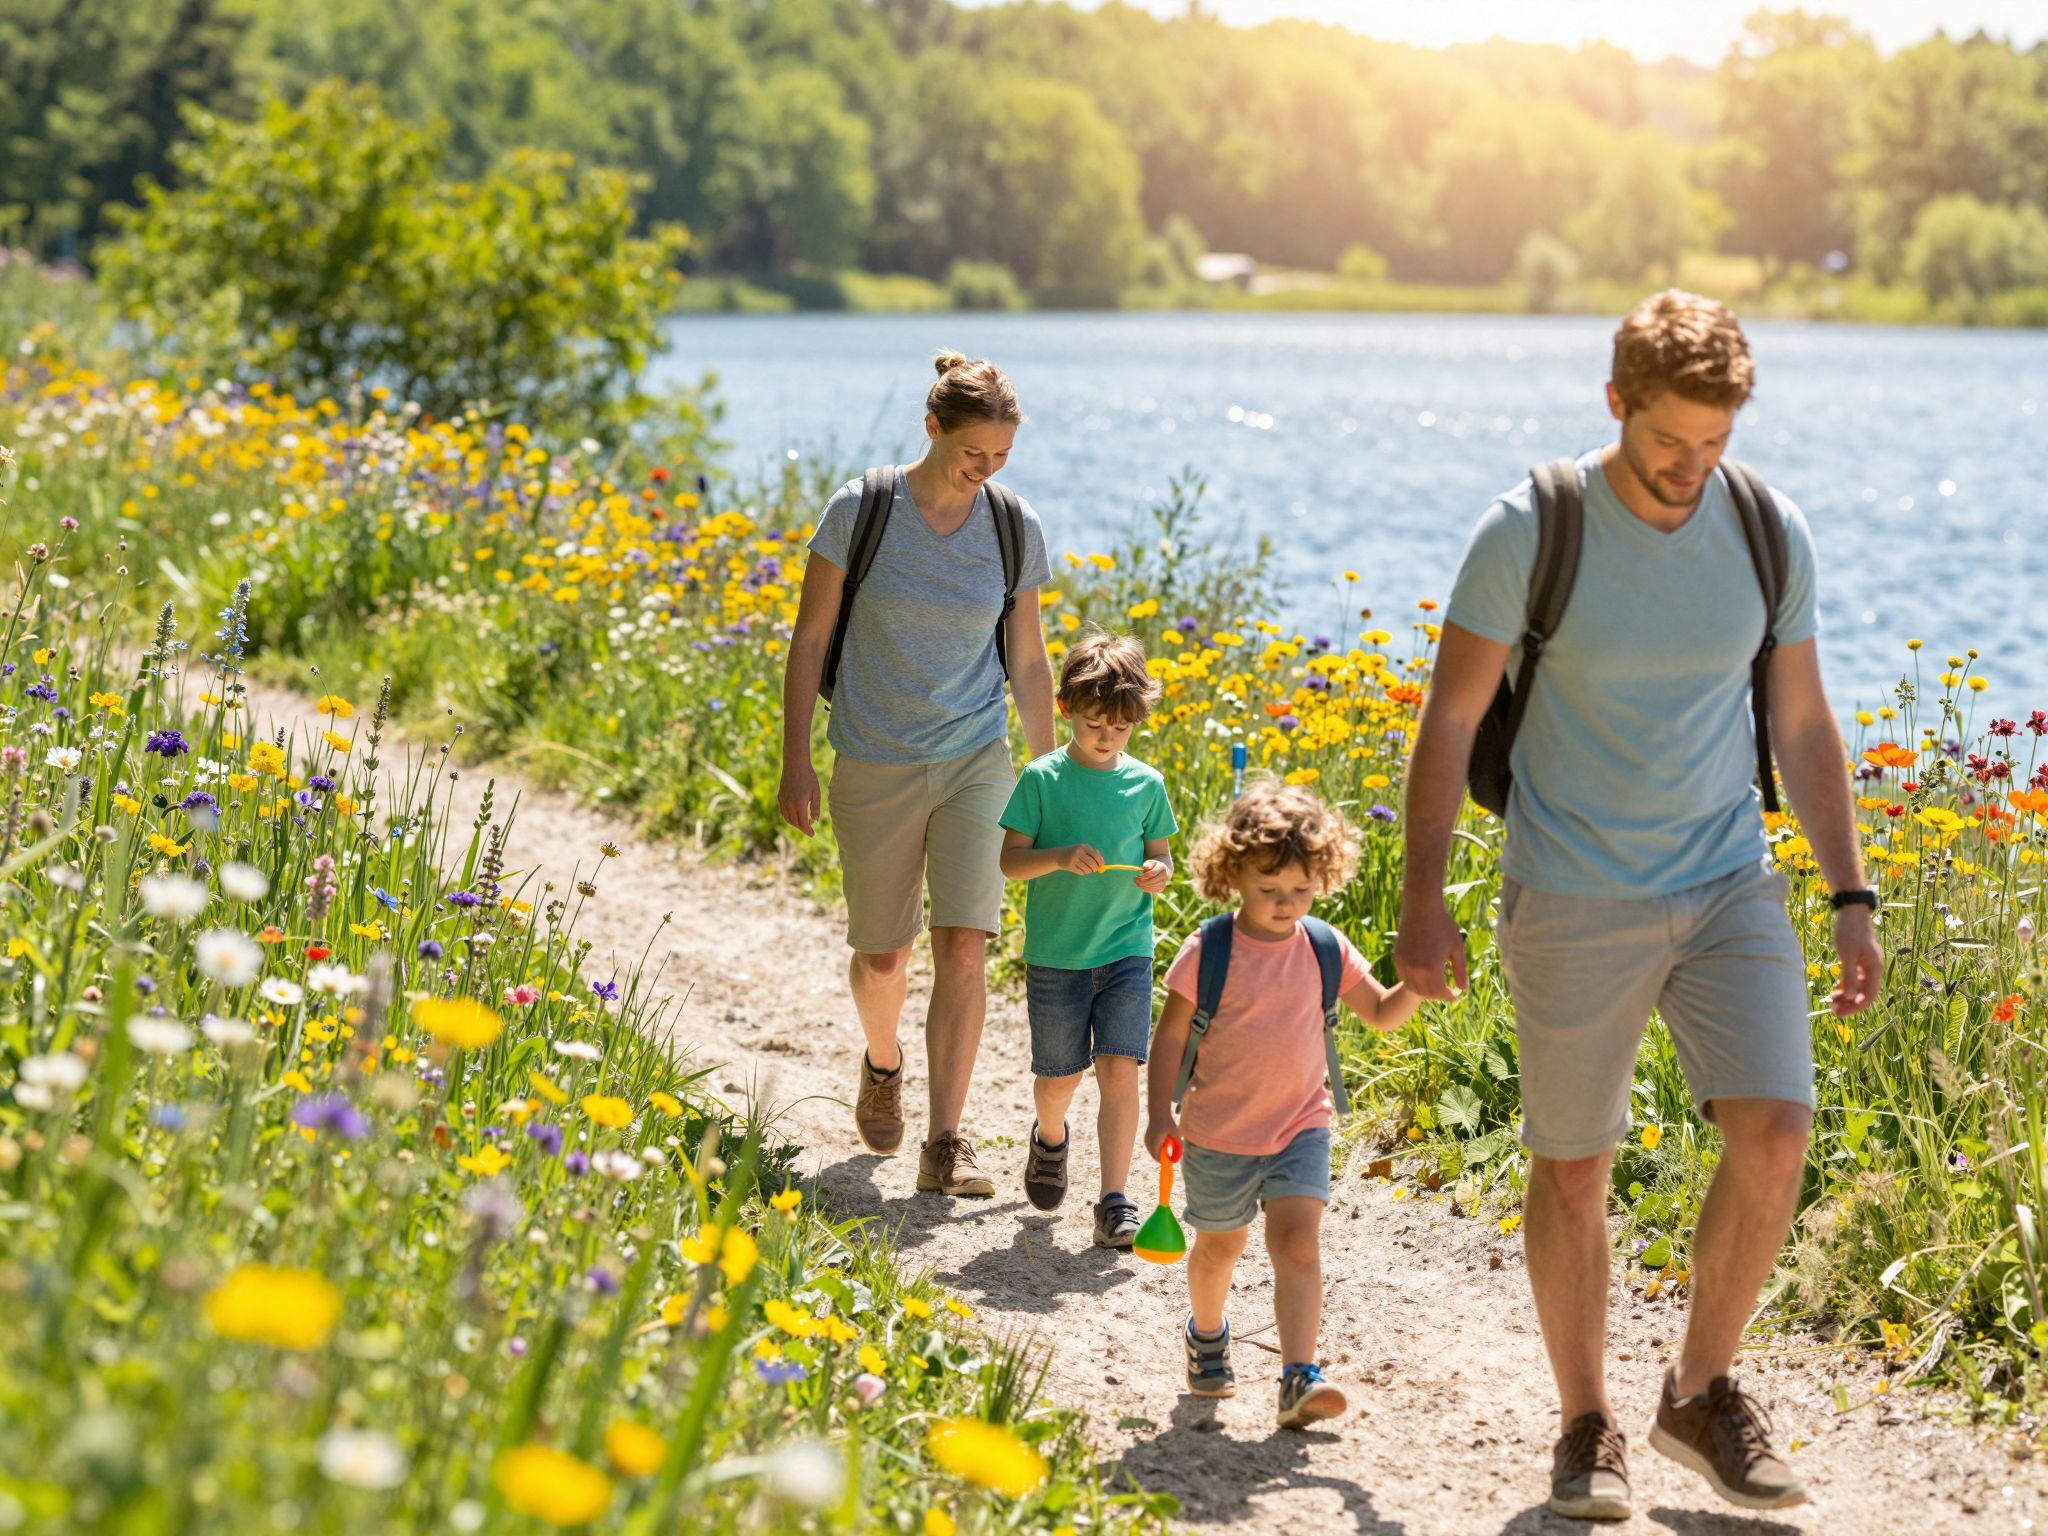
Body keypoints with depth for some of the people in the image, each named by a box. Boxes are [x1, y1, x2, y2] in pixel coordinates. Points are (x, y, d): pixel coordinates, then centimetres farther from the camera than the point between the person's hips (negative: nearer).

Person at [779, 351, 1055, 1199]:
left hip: (976, 760, 1)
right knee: (880, 955, 10)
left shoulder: (1015, 529, -2)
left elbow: (1028, 660, 8)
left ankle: (945, 1144, -6)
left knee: (964, 947, -12)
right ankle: (882, 1064, 44)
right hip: (875, 768, -1)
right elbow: (809, 639, -3)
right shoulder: (860, 511, -10)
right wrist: (796, 761, -6)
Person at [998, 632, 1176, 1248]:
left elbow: (1160, 854, 12)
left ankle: (1114, 1203, -7)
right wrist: (1060, 858, -24)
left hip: (1127, 950, 1)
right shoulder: (1041, 779, -5)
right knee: (1060, 1077, 8)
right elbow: (1010, 860, -5)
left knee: (1119, 1069, -10)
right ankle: (1049, 1139, 43)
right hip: (1055, 954, -1)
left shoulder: (1145, 785, 2)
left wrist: (1158, 873, -12)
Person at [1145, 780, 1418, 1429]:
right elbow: (1169, 1036, -7)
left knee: (1298, 1242, -15)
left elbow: (1382, 1014, 6)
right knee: (1218, 1247, 16)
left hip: (1301, 1126, 1)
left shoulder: (1324, 950, -3)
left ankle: (1298, 1378, -20)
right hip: (1219, 1131, -1)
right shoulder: (1207, 953, -12)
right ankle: (1206, 1334, 46)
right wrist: (1160, 1114, -12)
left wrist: (1413, 982, -14)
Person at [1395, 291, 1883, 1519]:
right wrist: (1424, 897, -9)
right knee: (1573, 1171, 4)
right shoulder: (1531, 532, -10)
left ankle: (1704, 1394, 10)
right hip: (1574, 900, -2)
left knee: (1776, 1128, -11)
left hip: (1729, 884, 3)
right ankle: (1587, 1427, 22)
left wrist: (1853, 897, 7)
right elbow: (1451, 719, -5)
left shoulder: (1771, 532, 0)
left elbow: (1803, 724, 10)